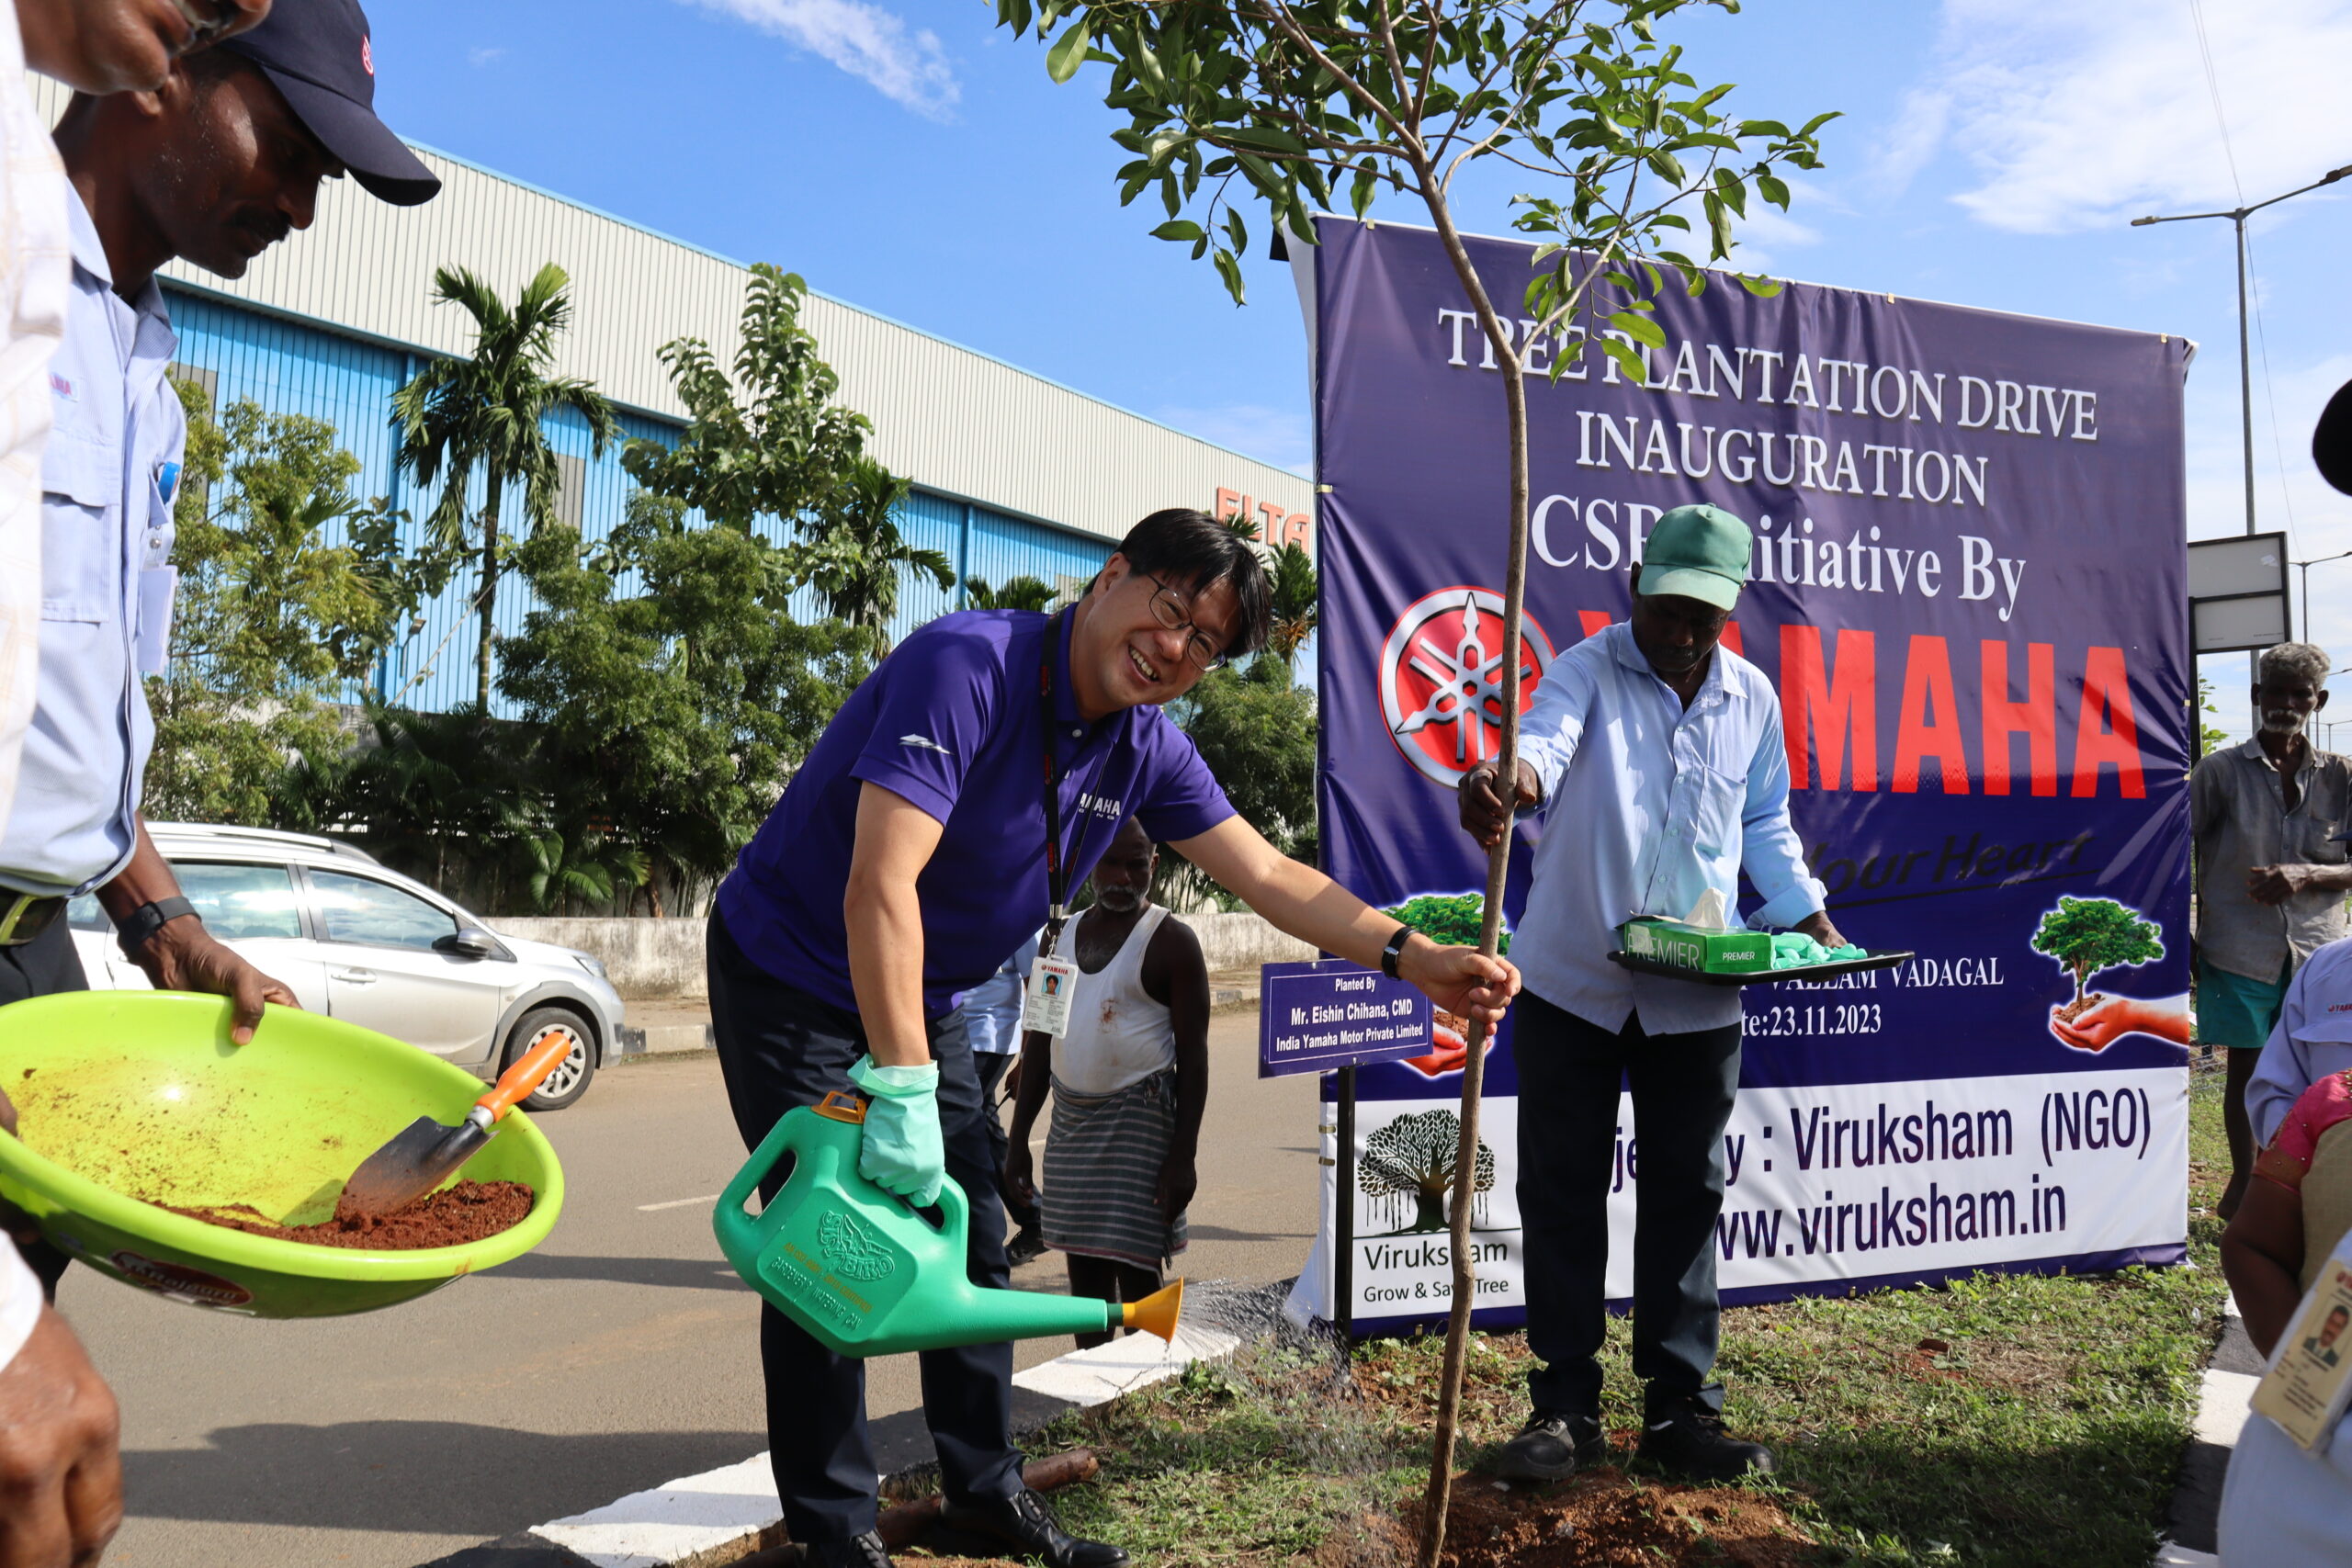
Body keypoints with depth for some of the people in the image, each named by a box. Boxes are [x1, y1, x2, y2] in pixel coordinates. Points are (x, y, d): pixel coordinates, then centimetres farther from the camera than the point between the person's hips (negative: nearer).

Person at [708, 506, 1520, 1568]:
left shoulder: (1146, 747, -6)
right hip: (791, 980, -7)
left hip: (920, 1001, 7)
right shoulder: (966, 665, -30)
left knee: (972, 1242, 11)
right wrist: (903, 1093, -39)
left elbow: (1269, 876, -2)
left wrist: (1411, 958, -14)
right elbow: (881, 885, -37)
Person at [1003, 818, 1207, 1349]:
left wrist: (1183, 1155, -15)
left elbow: (1193, 1053, -8)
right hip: (1071, 1120, 6)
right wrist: (1018, 1141, 12)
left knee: (1135, 1271, -6)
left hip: (1138, 1124, -5)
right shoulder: (1062, 935, 11)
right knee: (1084, 1268, 10)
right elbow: (1039, 1042, 15)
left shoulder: (1171, 941, -6)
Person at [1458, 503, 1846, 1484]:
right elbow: (1548, 738, -28)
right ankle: (1565, 1405, 18)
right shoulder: (1588, 670, -6)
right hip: (1572, 982, -3)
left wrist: (1805, 915, 5)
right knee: (1561, 1192, 5)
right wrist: (1513, 779, -51)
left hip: (1696, 996, 3)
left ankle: (1681, 1407, 23)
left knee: (1686, 1195, 10)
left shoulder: (1752, 699, 7)